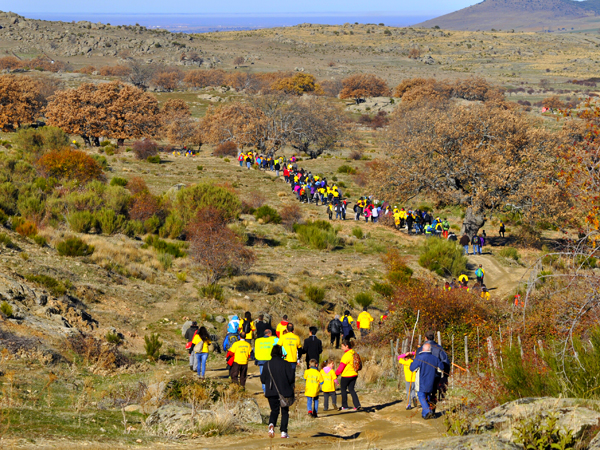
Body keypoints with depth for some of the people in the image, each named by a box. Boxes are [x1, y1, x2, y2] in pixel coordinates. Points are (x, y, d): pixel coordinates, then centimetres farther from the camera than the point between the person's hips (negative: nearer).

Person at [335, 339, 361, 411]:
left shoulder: (347, 355, -20)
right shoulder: (353, 353, 7)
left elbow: (341, 366, -18)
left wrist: (336, 374, -10)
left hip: (346, 375, -8)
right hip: (354, 374, 8)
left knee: (343, 389, 8)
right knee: (351, 389, 13)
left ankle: (345, 406, 15)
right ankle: (357, 405, 1)